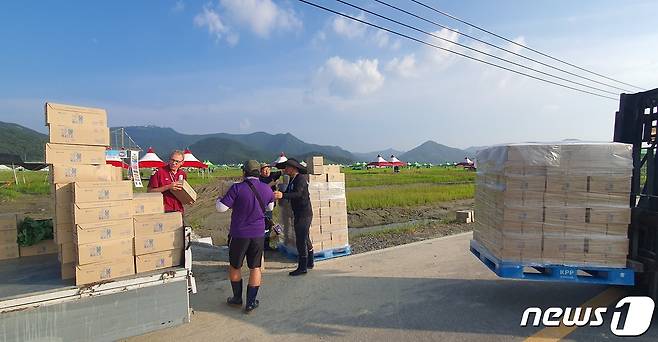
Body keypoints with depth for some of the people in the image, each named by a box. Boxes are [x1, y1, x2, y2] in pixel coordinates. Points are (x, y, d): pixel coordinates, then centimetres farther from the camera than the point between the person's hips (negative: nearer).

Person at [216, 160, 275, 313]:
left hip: (239, 234, -2)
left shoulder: (237, 188, -15)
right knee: (255, 268, 11)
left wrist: (219, 199, 8)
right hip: (258, 234, 3)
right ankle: (251, 303, 15)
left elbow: (221, 208, -13)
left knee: (234, 267, 17)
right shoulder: (266, 189, -1)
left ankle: (237, 298, 30)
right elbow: (271, 207, 16)